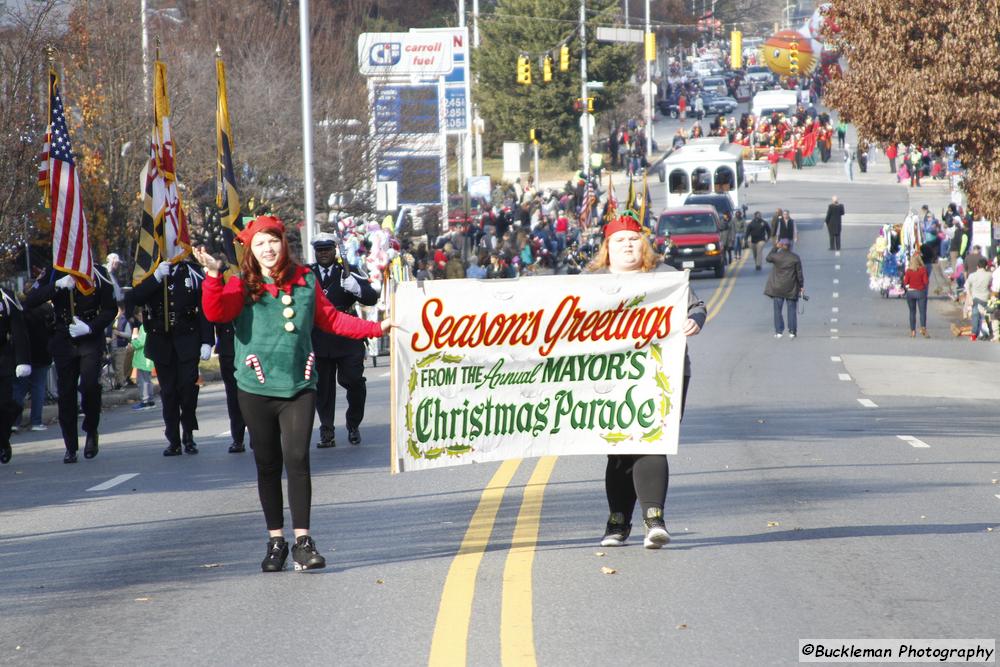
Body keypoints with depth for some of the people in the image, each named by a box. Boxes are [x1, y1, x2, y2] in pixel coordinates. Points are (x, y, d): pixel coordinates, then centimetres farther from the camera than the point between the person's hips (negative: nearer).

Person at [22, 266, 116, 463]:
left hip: (91, 339, -2)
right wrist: (57, 286, -21)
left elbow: (110, 309, 1)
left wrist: (90, 327, -15)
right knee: (66, 393, 0)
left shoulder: (99, 273, -1)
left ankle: (91, 431, 5)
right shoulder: (53, 273, 2)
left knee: (90, 385, -20)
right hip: (63, 342, 2)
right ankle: (70, 447, 9)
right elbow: (30, 302, -8)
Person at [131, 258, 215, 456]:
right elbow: (136, 298, -8)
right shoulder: (150, 273, 7)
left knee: (188, 386, -9)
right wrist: (156, 277, -18)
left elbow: (204, 309, 2)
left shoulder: (192, 273, 4)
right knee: (168, 391, 3)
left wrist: (207, 342, -5)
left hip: (187, 341, -1)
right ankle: (173, 441, 8)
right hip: (161, 341, 1)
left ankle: (189, 435, 9)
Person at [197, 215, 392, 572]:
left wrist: (375, 328, 16)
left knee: (297, 460, -11)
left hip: (299, 386, 0)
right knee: (268, 465, 7)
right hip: (256, 389, 0)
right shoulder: (242, 286, 2)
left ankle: (303, 541, -8)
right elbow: (216, 312, -16)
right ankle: (276, 541, 16)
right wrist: (214, 276, -29)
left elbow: (331, 319, 19)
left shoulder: (306, 281, 9)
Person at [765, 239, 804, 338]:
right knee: (791, 310, 8)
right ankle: (792, 331, 8)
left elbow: (768, 258, 14)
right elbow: (799, 273, -3)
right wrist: (801, 285, 8)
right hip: (791, 289, 1)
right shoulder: (795, 258, -7)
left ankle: (778, 331, 7)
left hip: (777, 288, -1)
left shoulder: (776, 256, -10)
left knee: (777, 310, 8)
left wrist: (775, 247, 14)